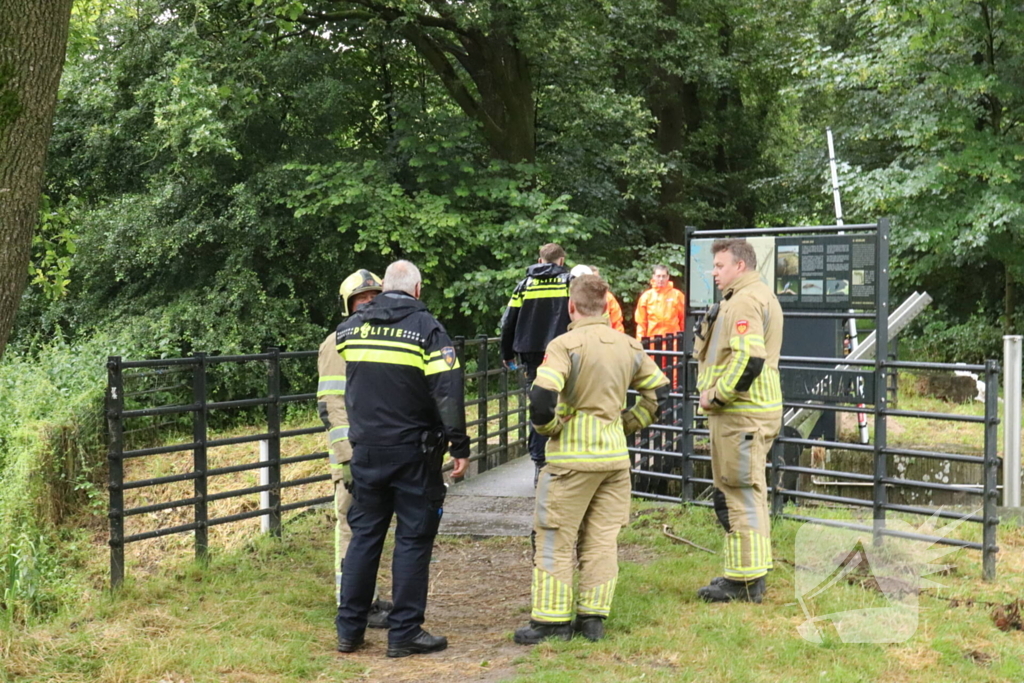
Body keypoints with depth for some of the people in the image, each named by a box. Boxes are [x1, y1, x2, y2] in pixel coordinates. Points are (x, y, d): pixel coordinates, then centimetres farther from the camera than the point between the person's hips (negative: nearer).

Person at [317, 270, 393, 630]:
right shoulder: (337, 344, -9)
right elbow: (331, 406, -16)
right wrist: (348, 458, -22)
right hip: (355, 455, -8)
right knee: (353, 527, -3)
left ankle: (366, 597, 25)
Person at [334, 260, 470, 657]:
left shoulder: (349, 328, 7)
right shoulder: (426, 329, -9)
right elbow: (448, 391, -15)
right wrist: (460, 446, -12)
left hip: (366, 450, 5)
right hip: (413, 451, -4)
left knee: (364, 535, 13)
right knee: (413, 539, 3)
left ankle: (349, 629, 18)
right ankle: (404, 633, 7)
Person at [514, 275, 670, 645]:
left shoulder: (565, 345, -13)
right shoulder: (629, 346, 6)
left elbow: (542, 396, -24)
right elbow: (659, 392, 12)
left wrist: (549, 427, -7)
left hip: (572, 455, -5)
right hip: (616, 455, 6)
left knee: (555, 540, 4)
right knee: (601, 539, 12)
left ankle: (552, 620, 8)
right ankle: (593, 618, 17)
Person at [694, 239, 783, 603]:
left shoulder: (744, 301, -15)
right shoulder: (761, 296, 20)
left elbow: (748, 359, -27)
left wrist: (716, 395, -17)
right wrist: (715, 392, 15)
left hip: (740, 414, -11)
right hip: (747, 411, 11)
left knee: (741, 494, -5)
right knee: (745, 493, 18)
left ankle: (745, 580, 2)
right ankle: (748, 572, 28)